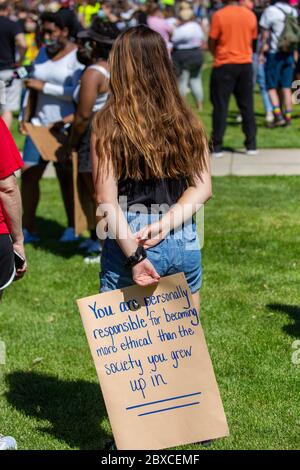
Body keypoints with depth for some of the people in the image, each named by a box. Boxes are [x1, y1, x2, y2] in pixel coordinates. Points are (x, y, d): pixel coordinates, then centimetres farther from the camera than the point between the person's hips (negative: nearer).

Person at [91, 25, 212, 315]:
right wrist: (165, 224, -7)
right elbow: (202, 187, 2)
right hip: (184, 244, 4)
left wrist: (134, 255, -14)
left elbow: (107, 199, -13)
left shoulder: (108, 123, -7)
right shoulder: (186, 120, 4)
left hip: (128, 243, -4)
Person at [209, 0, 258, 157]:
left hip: (224, 66, -3)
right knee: (247, 105, 9)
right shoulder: (250, 15, 2)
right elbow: (252, 40, 11)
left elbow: (211, 43, -5)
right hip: (245, 64, 3)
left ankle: (217, 146, 1)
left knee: (220, 106, 2)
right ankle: (251, 145, 9)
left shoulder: (219, 16, -10)